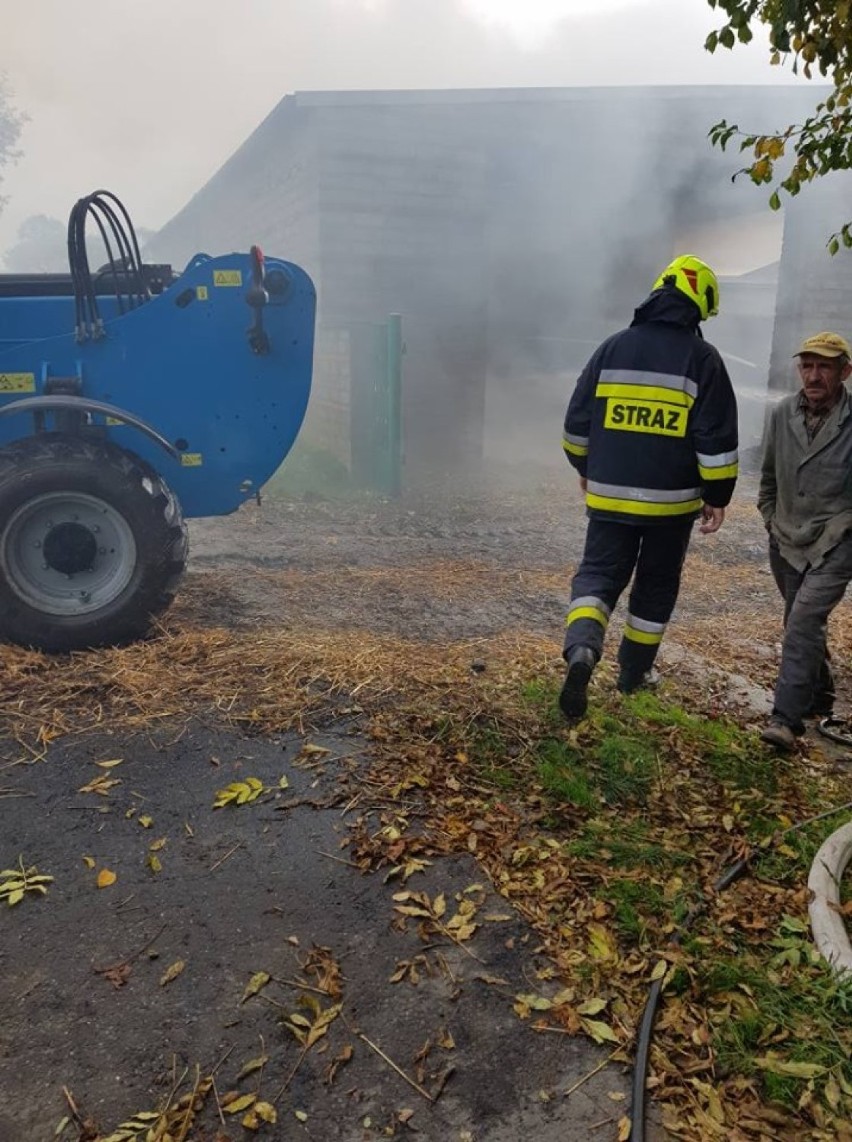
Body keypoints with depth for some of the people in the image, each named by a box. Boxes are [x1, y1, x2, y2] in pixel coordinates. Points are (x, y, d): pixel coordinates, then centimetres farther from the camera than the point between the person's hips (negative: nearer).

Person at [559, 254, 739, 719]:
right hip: (671, 500, -1)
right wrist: (717, 496, 2)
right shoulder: (703, 359, -6)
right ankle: (634, 671, 26)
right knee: (655, 586, 16)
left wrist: (585, 469, 21)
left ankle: (581, 649, -20)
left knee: (597, 574, 7)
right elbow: (717, 440, -8)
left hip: (610, 495, 1)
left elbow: (577, 422, 7)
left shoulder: (612, 348, 2)